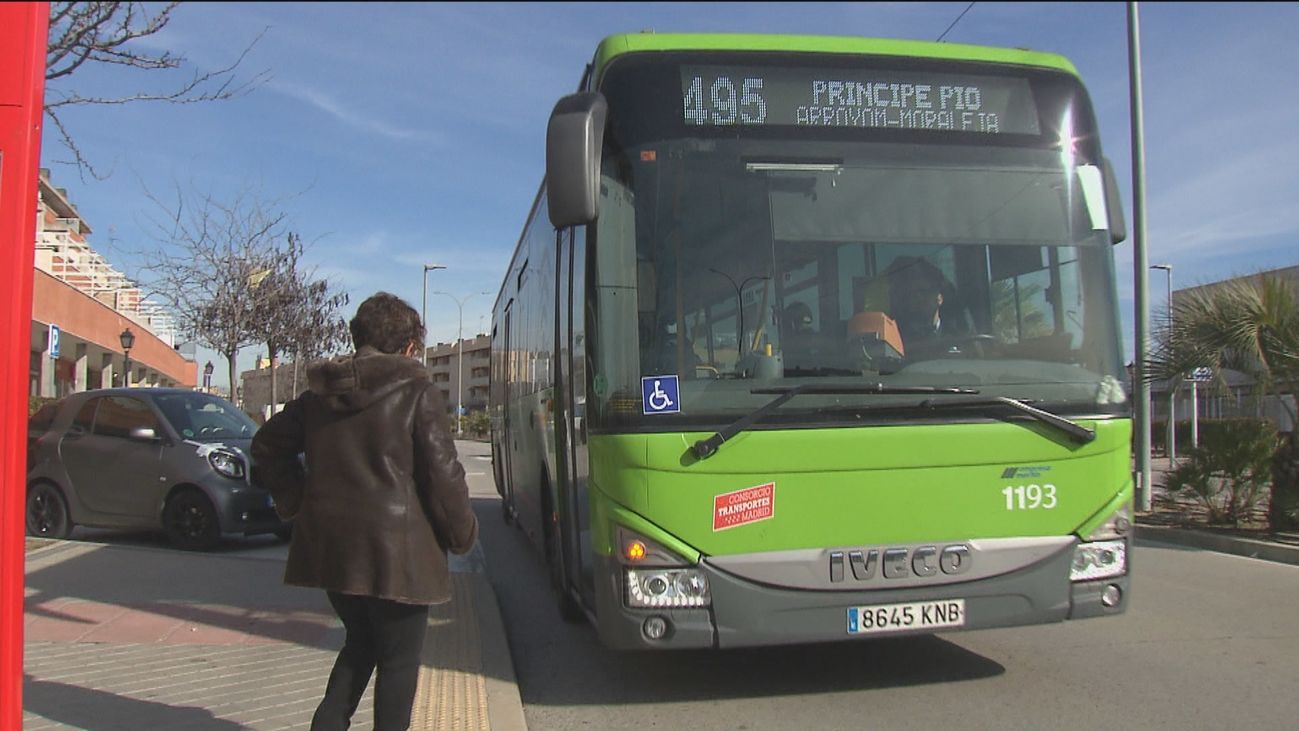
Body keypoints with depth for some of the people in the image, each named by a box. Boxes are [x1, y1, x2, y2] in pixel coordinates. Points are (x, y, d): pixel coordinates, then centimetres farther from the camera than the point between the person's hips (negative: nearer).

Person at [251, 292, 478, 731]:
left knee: (360, 644, 24)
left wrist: (296, 504, 21)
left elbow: (267, 446, 19)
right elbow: (443, 475, -12)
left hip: (330, 547, 6)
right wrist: (462, 533, 1)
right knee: (399, 660, 9)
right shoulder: (417, 393, -9)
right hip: (395, 551, -6)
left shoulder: (318, 394, 9)